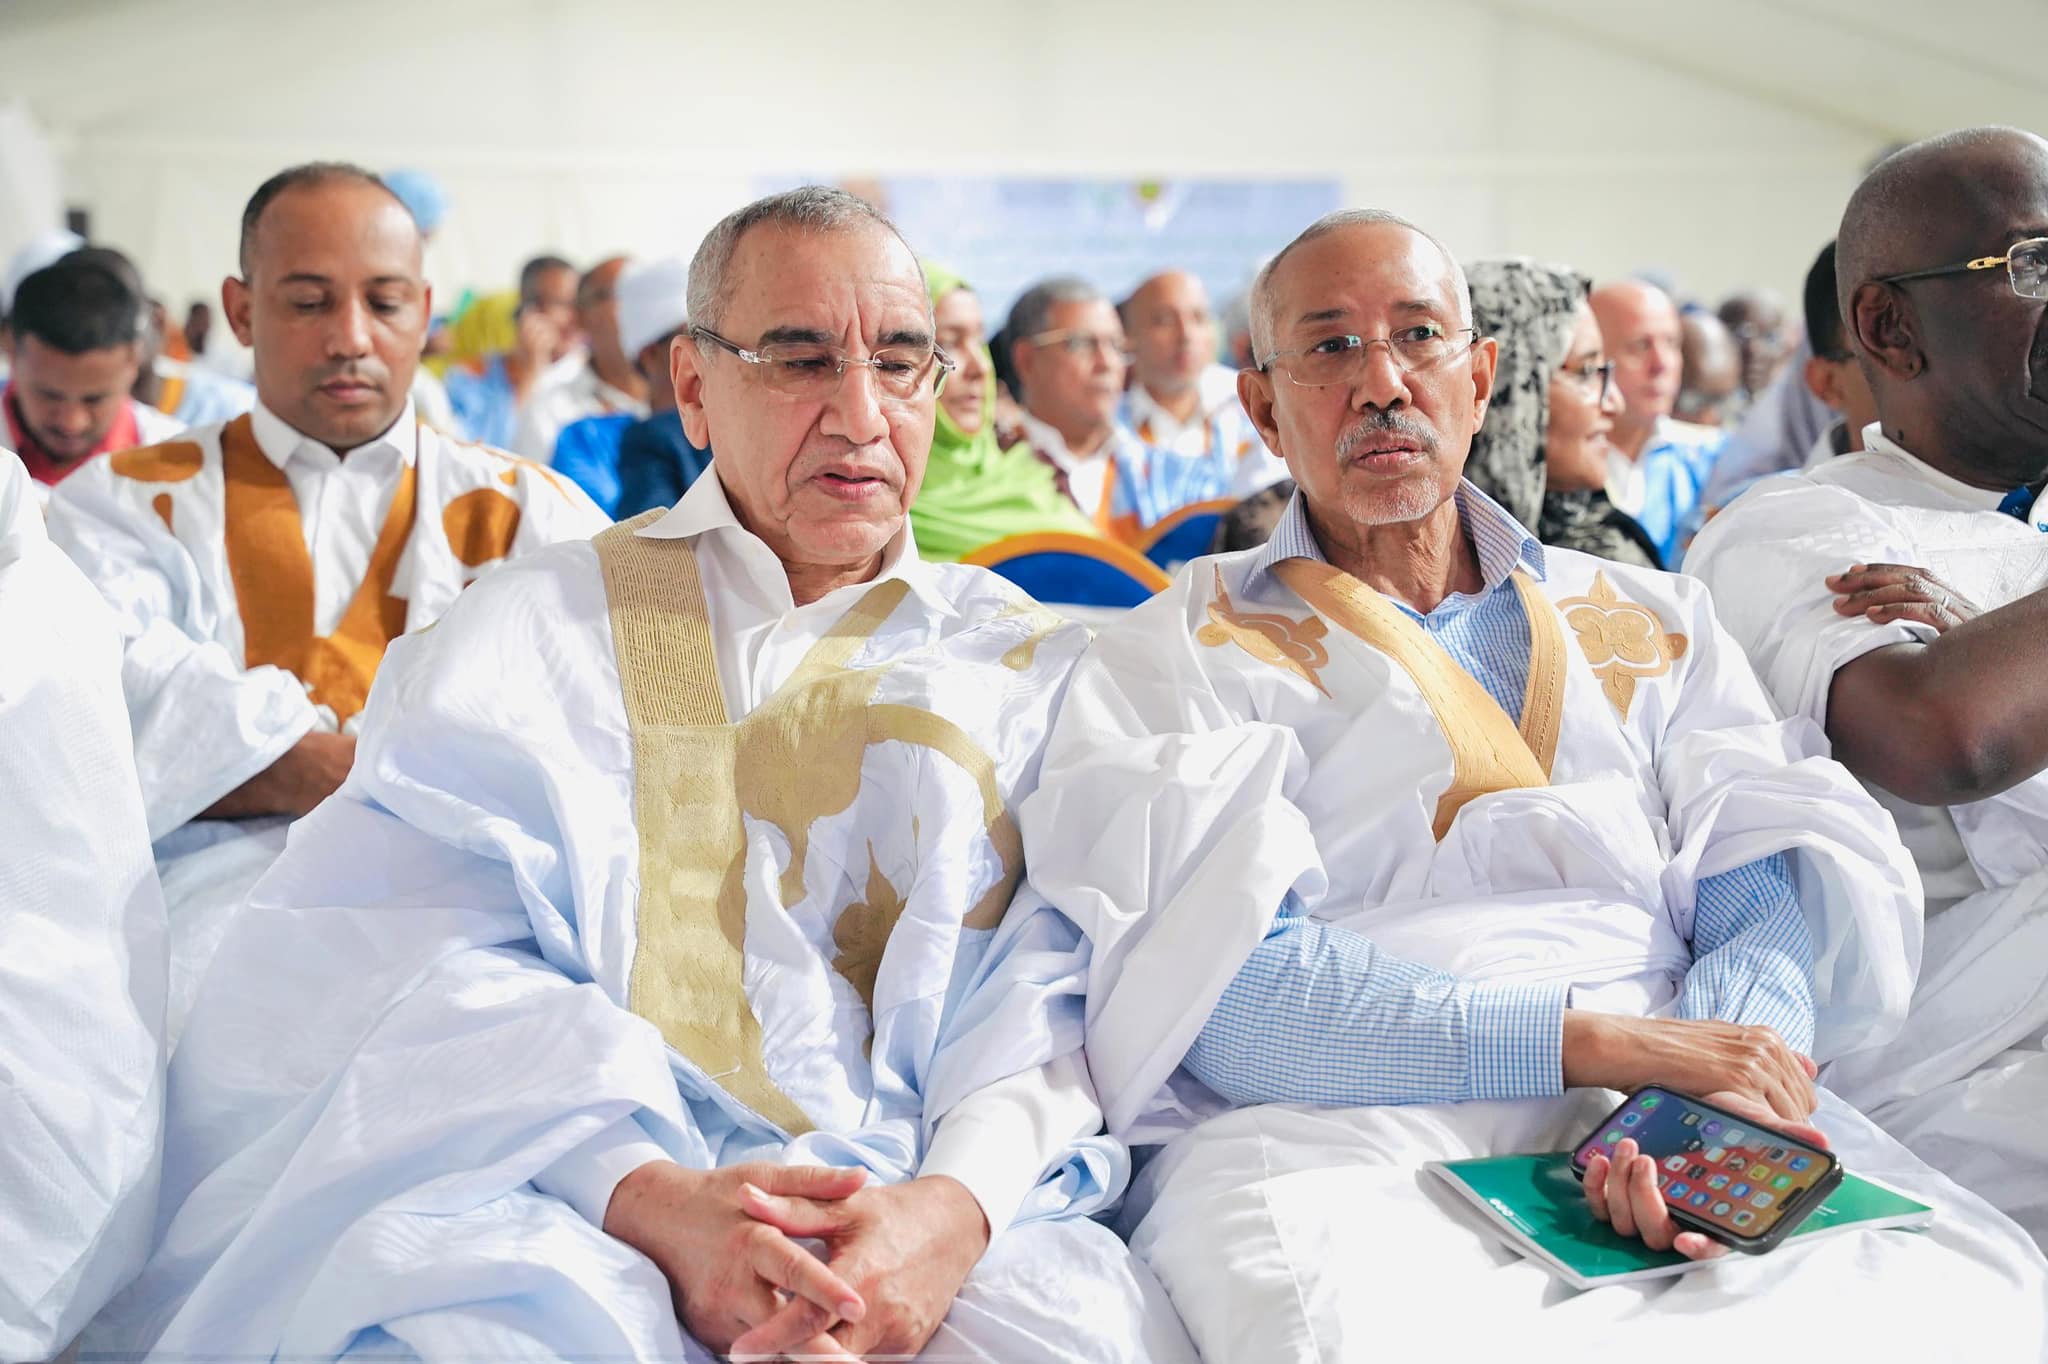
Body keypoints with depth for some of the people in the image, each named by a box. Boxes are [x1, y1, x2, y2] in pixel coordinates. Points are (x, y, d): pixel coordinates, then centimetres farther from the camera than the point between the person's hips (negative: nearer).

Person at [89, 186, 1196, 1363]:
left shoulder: (1034, 665, 17)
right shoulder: (538, 629, 14)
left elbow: (1059, 985, 4)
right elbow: (419, 957, -1)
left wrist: (954, 1204, -19)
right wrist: (645, 1195, -20)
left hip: (937, 1216, 2)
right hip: (578, 1207, -1)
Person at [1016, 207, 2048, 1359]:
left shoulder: (1651, 626, 23)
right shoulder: (1174, 658, 11)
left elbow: (1770, 888, 8)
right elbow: (1220, 986, -5)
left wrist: (1717, 1099, -16)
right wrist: (1591, 1041, -15)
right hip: (1346, 1136, -2)